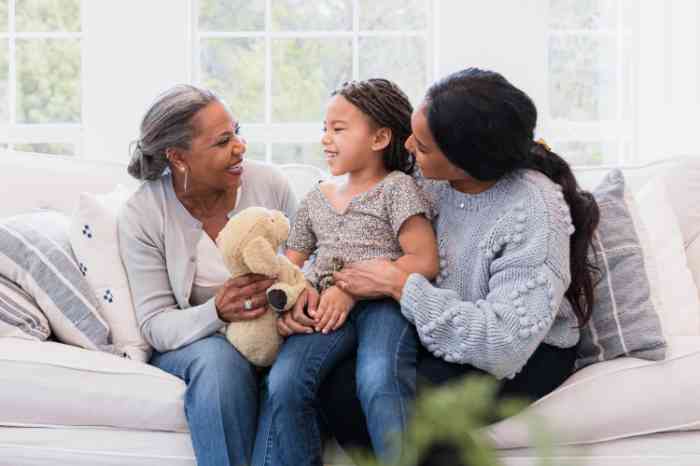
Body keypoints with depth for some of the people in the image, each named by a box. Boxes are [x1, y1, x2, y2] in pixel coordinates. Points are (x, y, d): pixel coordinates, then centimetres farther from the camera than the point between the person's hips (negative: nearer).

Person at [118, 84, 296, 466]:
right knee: (219, 359, -36)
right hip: (189, 345, -2)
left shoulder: (269, 183, -3)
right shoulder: (141, 217, -10)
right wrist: (216, 312, -31)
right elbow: (155, 325, -10)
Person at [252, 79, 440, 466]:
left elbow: (424, 262, -4)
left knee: (380, 382, -35)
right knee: (283, 385, -25)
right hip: (324, 312, 4)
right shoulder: (316, 198, 27)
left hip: (383, 300, -4)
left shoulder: (397, 187, 9)